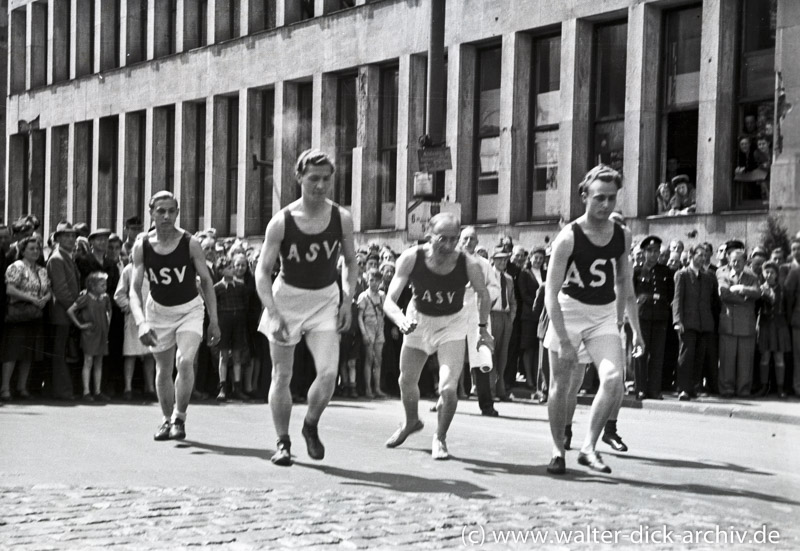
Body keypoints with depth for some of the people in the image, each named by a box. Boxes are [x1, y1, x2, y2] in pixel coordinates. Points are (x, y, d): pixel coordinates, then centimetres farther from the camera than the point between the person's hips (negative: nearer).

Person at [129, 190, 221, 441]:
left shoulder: (190, 243, -17)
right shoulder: (142, 245, -13)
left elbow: (206, 281, -8)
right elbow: (135, 289, -14)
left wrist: (214, 321, -10)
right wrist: (141, 323, -29)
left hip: (190, 309, -2)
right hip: (158, 310, 2)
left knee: (185, 361, -21)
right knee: (163, 370, 10)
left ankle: (179, 418, -5)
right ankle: (167, 420, 29)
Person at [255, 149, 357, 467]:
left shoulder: (341, 219, -7)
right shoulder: (281, 222, -14)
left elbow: (350, 262, 7)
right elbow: (262, 272, -11)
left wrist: (348, 301, -5)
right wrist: (273, 315, -20)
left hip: (325, 300, 1)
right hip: (287, 297, -1)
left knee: (328, 373, -13)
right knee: (282, 375, 4)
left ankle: (311, 426, 15)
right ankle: (283, 442, 20)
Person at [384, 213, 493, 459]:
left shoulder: (468, 265, -26)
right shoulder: (411, 258, -27)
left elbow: (483, 295, -4)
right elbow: (389, 301, -26)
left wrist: (483, 328, 2)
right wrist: (401, 319, -46)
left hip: (452, 323, -2)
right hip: (418, 319, 2)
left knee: (448, 388, -15)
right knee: (406, 381, 16)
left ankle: (440, 437, 12)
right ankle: (411, 422, 49)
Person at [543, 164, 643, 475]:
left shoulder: (622, 236, 0)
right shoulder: (568, 238, -15)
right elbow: (551, 293, -16)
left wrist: (635, 329, 9)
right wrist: (563, 341, -22)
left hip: (605, 316, 3)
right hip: (569, 313, -3)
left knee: (613, 379, -16)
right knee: (561, 386, 3)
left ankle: (589, 448, -5)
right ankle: (558, 451, 20)